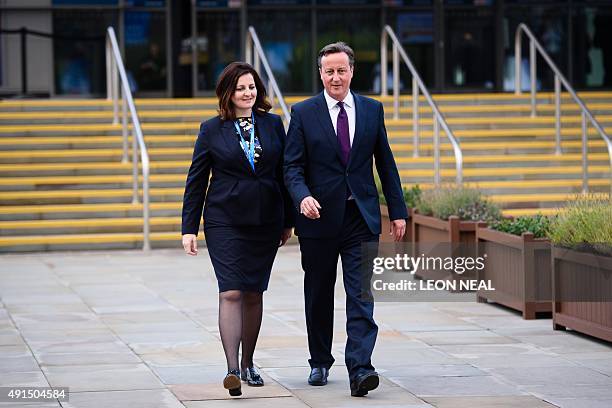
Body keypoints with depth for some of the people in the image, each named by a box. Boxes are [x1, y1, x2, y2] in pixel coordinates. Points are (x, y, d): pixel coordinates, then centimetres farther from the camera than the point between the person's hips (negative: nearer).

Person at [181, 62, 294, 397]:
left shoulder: (273, 125, 7)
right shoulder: (212, 130, 1)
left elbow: (284, 174, 12)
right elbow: (196, 181, 3)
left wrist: (288, 221, 11)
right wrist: (189, 228, -1)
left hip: (265, 221, 3)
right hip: (224, 221, -3)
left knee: (254, 293, 9)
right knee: (231, 293, -12)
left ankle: (248, 364, 23)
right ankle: (232, 369, -16)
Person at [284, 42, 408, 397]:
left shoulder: (372, 110, 7)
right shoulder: (304, 113, 1)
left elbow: (386, 164, 10)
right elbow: (293, 166, -3)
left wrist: (398, 211, 7)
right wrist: (303, 197, -22)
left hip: (362, 218, 0)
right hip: (320, 218, 0)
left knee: (361, 296, -9)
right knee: (318, 297, 11)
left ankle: (360, 370, -16)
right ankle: (320, 363, 27)